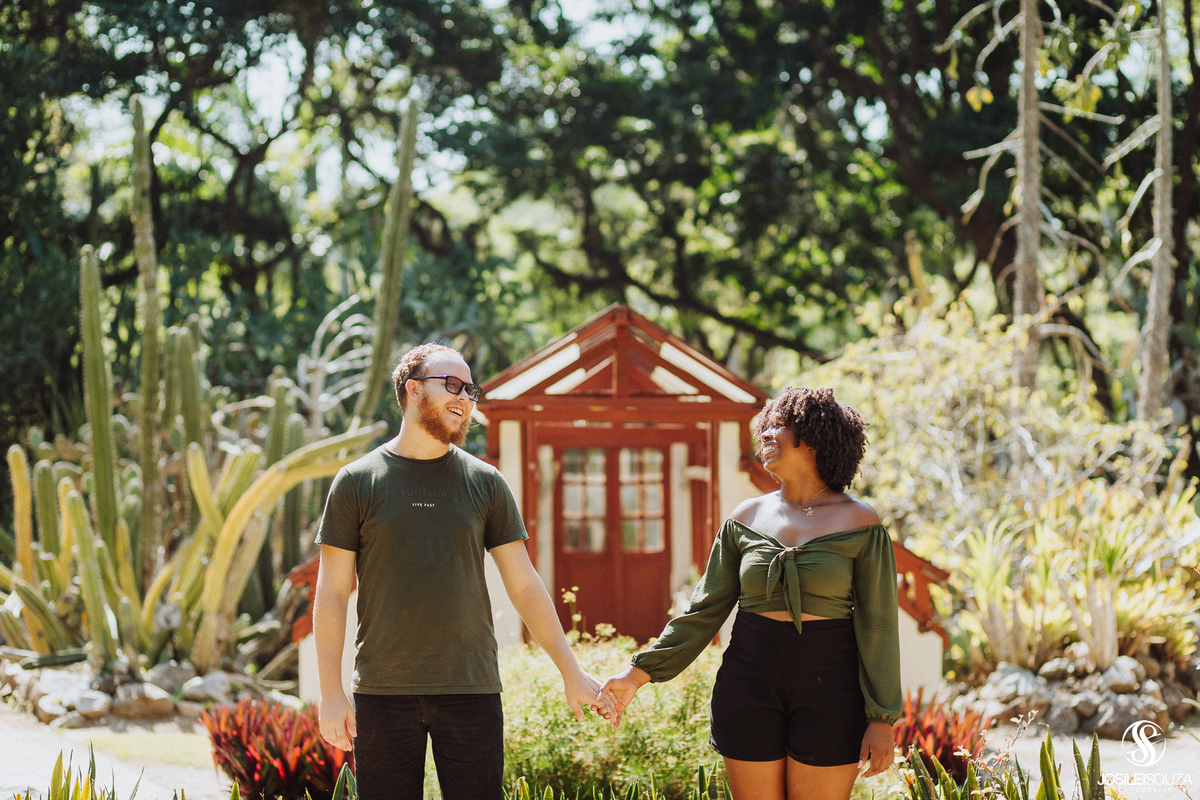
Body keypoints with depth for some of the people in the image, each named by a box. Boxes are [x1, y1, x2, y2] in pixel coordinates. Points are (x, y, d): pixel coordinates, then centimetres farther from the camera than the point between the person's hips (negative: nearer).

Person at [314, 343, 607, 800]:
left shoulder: (484, 483, 8)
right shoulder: (357, 483, 3)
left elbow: (524, 586, 9)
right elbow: (332, 592, 2)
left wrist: (571, 672, 5)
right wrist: (331, 693, -4)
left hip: (471, 691, 1)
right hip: (383, 693, -1)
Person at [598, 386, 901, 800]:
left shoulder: (860, 524, -4)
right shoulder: (747, 518, 6)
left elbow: (877, 624, -5)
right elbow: (705, 609, 7)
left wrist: (882, 719, -10)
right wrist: (638, 673, 0)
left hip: (829, 691, -3)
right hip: (752, 685, 3)